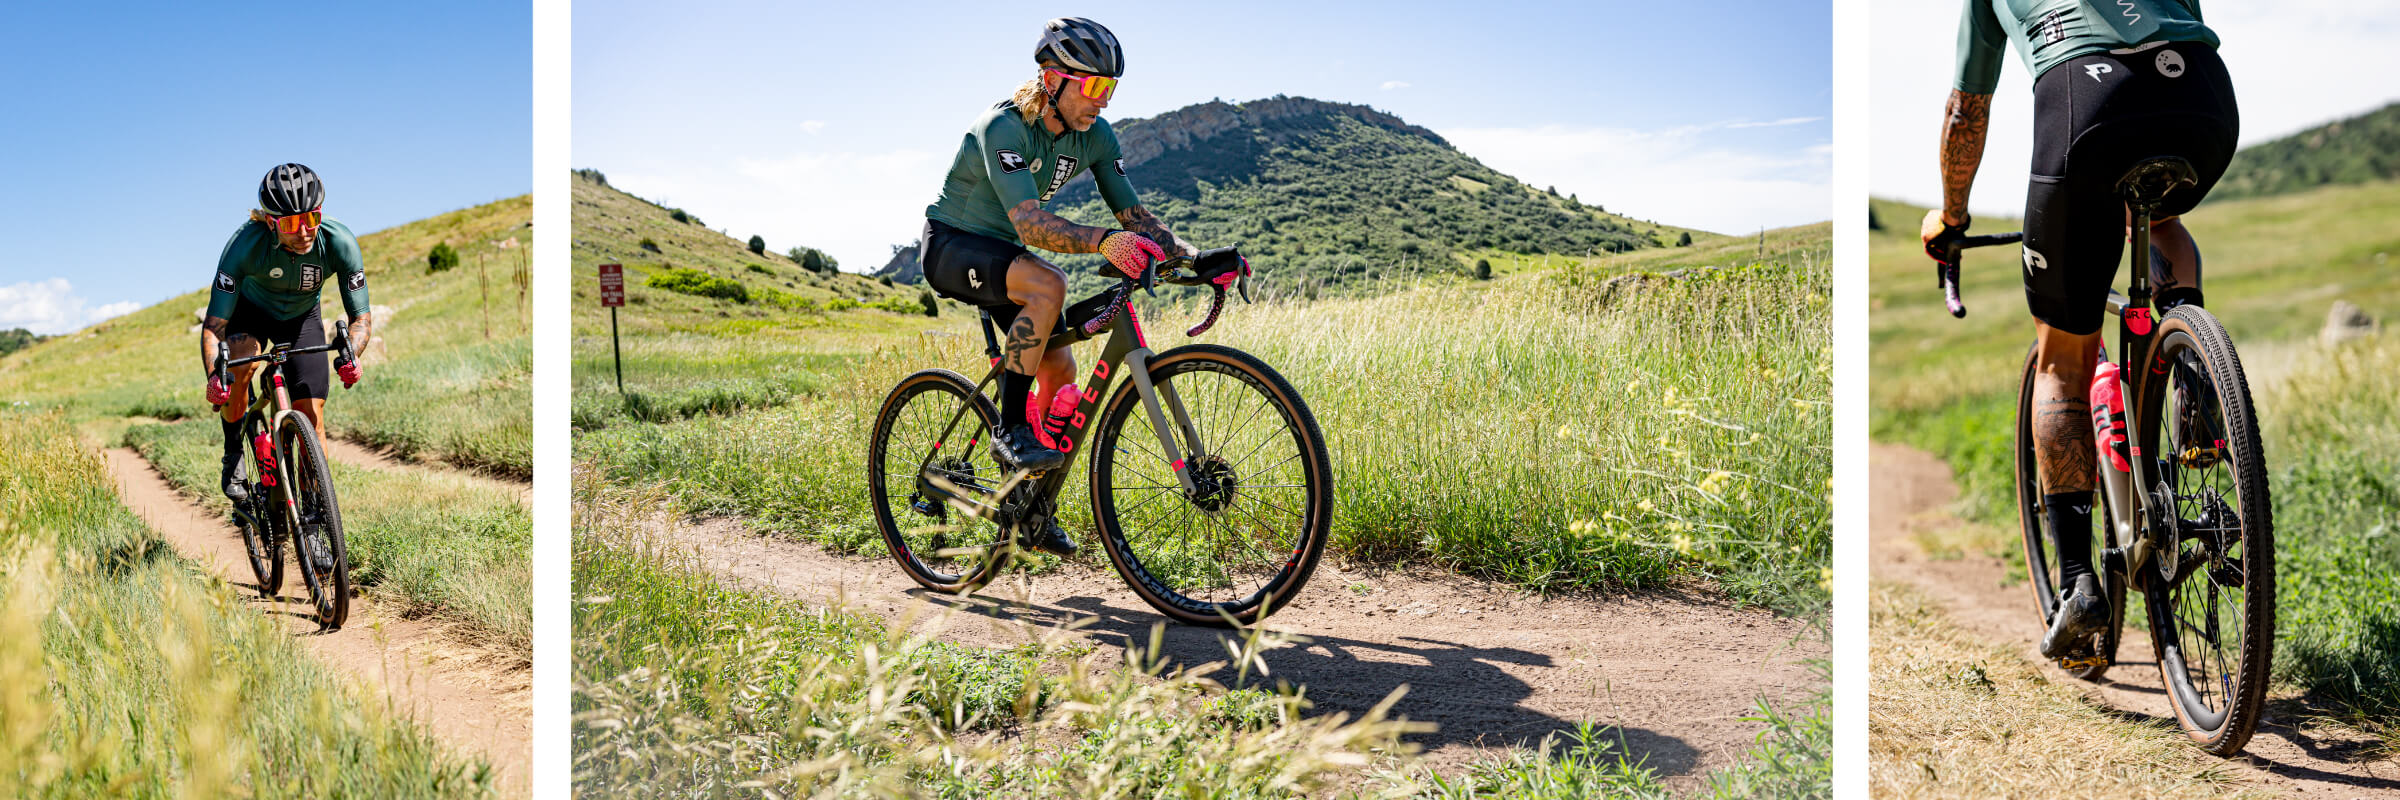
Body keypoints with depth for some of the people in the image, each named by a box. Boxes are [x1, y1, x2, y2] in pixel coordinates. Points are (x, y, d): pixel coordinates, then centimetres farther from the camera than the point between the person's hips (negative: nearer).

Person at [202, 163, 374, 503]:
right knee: (242, 361, -34)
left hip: (302, 318, 1)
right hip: (251, 311, -1)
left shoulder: (339, 242, -32)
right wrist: (213, 375, -51)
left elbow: (362, 317, -26)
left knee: (312, 416, -9)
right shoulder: (245, 243, -36)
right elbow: (213, 325, -33)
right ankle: (233, 455, -12)